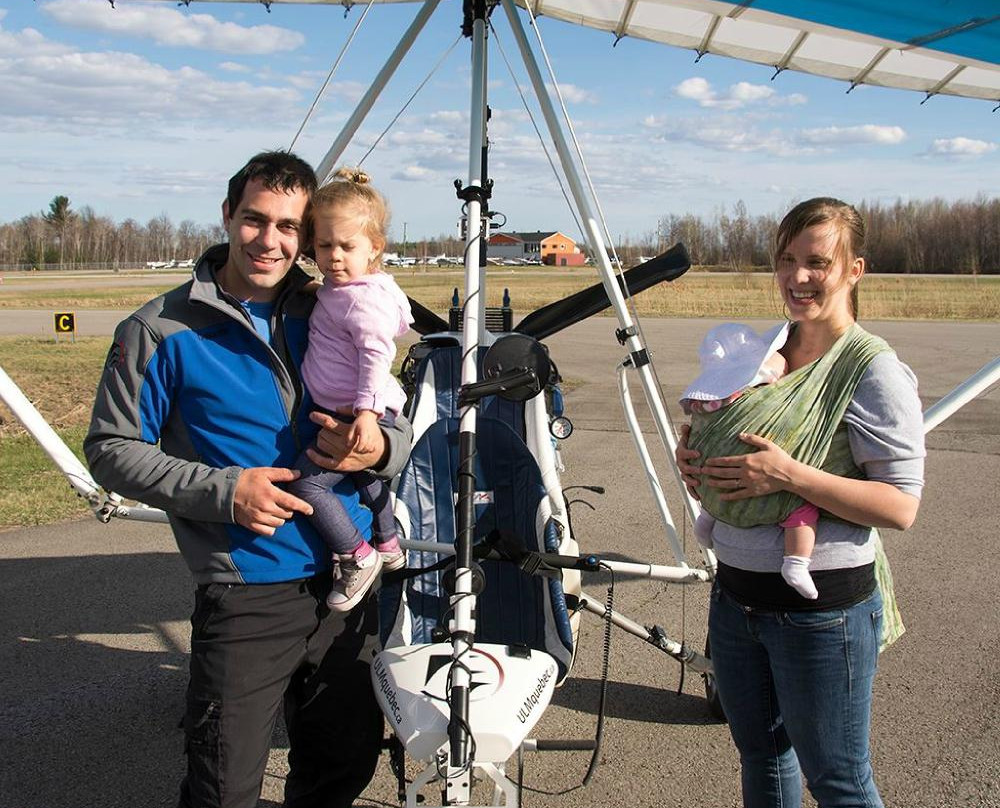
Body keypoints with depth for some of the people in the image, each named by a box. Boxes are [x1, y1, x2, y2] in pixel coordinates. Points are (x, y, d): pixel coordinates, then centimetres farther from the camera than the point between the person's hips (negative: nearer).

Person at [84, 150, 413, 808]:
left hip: (350, 583, 5)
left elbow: (400, 422, 12)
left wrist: (379, 450, -13)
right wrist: (224, 491, -17)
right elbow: (111, 451, -4)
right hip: (247, 598, -4)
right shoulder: (163, 330, -6)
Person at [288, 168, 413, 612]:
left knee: (306, 481, -15)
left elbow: (376, 357, -28)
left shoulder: (365, 299, -21)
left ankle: (356, 557, -2)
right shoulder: (336, 288, 9)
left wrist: (366, 411, -35)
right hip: (346, 412, 11)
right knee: (363, 474, 28)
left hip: (362, 415, -11)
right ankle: (387, 544, 49)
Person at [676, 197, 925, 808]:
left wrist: (788, 474, -26)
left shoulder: (874, 370, -14)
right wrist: (695, 456, -2)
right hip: (735, 593, 7)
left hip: (823, 609, -7)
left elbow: (901, 506, -18)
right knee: (760, 757, 23)